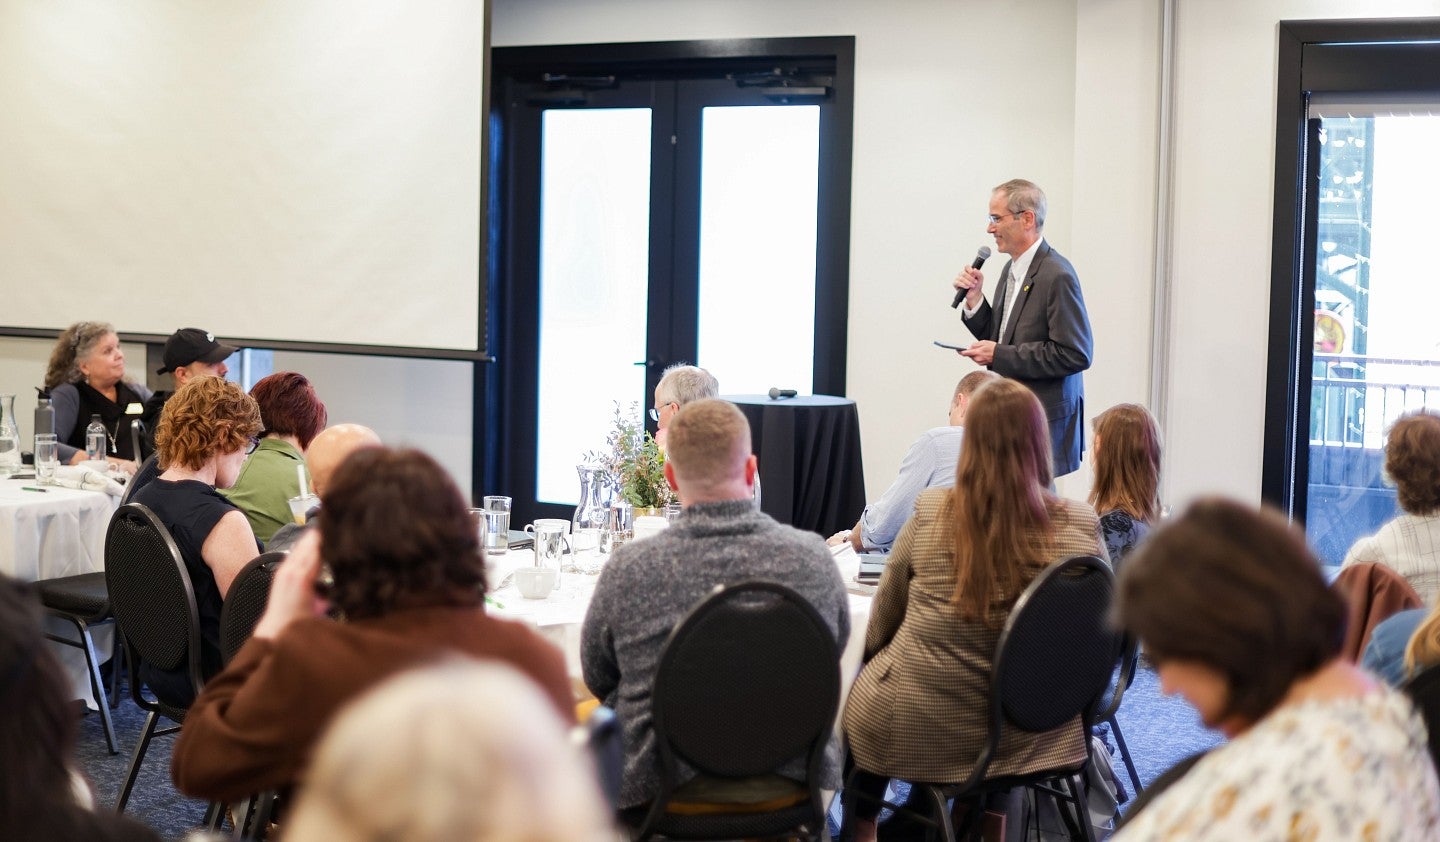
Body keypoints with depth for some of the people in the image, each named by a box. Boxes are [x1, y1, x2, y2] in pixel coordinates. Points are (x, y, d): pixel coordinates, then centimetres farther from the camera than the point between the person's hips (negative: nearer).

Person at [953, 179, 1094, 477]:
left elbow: (1076, 354, -19)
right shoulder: (1012, 269, 14)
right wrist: (975, 299, 3)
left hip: (1044, 422, -8)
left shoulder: (1057, 276, -14)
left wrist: (1000, 355, -17)